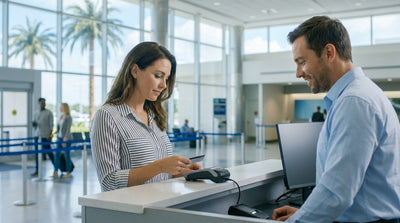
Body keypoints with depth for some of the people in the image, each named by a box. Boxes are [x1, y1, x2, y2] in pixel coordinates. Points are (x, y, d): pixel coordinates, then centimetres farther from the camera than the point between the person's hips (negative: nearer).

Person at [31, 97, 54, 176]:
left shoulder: (49, 113, -4)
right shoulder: (36, 114, 14)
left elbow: (51, 125, -9)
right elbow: (35, 125, 21)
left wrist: (50, 134, -17)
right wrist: (34, 124, -3)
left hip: (45, 136, -6)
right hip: (38, 135, 6)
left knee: (49, 152, -3)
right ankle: (37, 171, 12)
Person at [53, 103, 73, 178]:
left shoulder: (68, 117, -11)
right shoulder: (61, 117, 12)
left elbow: (68, 129, -16)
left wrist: (65, 139, -20)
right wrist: (58, 137, 14)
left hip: (66, 139, -8)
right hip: (60, 138, 8)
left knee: (67, 155, -1)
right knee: (57, 154, 4)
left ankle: (68, 173, 8)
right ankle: (55, 172, 7)